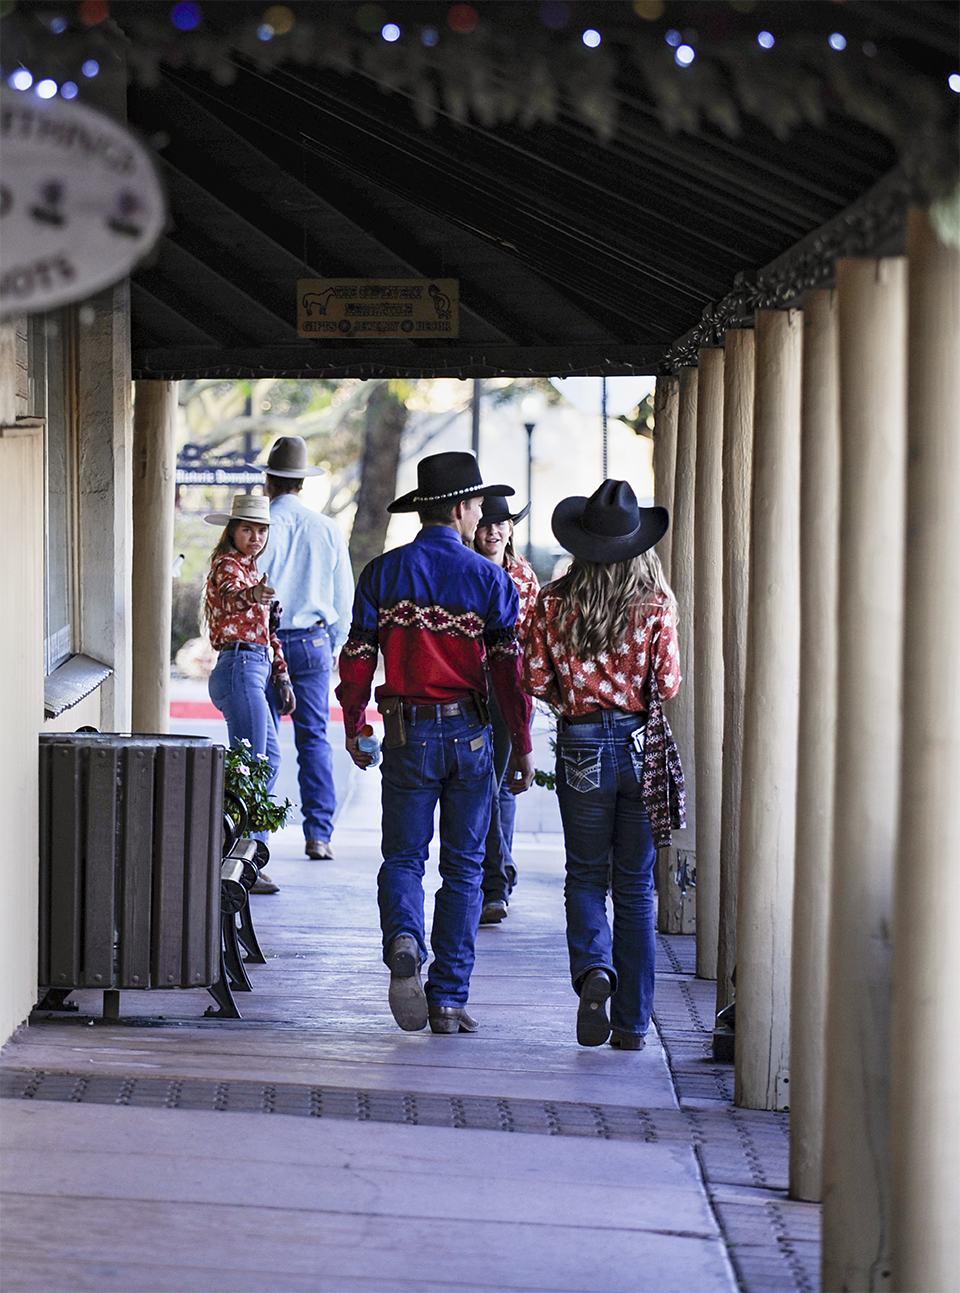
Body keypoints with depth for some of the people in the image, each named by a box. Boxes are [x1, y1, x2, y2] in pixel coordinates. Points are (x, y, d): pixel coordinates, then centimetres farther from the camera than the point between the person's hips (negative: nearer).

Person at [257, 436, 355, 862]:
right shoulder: (328, 529, 4)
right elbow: (344, 597, 9)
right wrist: (333, 645, 20)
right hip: (314, 642, 2)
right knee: (314, 739, 4)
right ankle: (318, 833, 0)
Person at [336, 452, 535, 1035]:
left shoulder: (383, 573, 1)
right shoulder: (489, 579, -4)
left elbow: (358, 658, 1)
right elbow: (510, 667, -7)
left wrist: (353, 730, 13)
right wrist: (523, 746, -2)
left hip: (408, 733, 1)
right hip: (470, 733, -1)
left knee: (404, 856, 9)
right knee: (464, 866, 8)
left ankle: (404, 939, -22)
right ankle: (449, 1000, 7)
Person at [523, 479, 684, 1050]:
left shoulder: (555, 602, -5)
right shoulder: (657, 604, -7)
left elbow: (536, 679, -3)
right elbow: (668, 685, -7)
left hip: (582, 746, 0)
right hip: (643, 746, 0)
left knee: (586, 875, 14)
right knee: (635, 886, 9)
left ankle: (594, 967, -16)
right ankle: (632, 1022, 11)